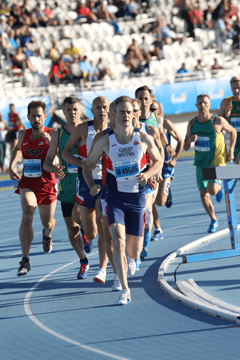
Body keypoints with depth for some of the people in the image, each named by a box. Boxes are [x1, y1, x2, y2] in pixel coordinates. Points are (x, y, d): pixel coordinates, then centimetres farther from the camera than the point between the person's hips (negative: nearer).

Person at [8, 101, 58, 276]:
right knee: (27, 215, -23)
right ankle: (25, 260, -25)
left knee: (48, 223, 12)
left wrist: (50, 141, -34)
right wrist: (11, 166, 14)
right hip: (27, 183, 1)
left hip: (47, 184, -1)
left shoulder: (52, 134, -8)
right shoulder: (23, 135, 4)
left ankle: (47, 235, 53)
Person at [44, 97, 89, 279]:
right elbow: (47, 162, 7)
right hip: (67, 184, 3)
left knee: (77, 215, -26)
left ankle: (86, 230, 10)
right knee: (71, 227, 8)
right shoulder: (58, 135, 4)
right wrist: (54, 169, -15)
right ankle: (83, 262, 26)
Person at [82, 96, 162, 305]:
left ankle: (131, 259, 47)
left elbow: (158, 161, 10)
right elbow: (88, 165, 8)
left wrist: (147, 174, -11)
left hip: (137, 198, 1)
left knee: (134, 251, 6)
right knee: (118, 240, -22)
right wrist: (92, 185, -10)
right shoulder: (105, 141, -5)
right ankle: (125, 290, -17)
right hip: (115, 197, -1)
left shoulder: (143, 138, -4)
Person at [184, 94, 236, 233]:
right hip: (201, 163, 4)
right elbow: (185, 147, 5)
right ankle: (214, 220, 26)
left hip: (217, 161, -4)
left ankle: (219, 187, 15)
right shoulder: (192, 123, 1)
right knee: (204, 195, 7)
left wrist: (231, 151, -1)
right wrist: (190, 140, -18)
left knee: (212, 190, -22)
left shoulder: (218, 121, -10)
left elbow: (233, 132, 7)